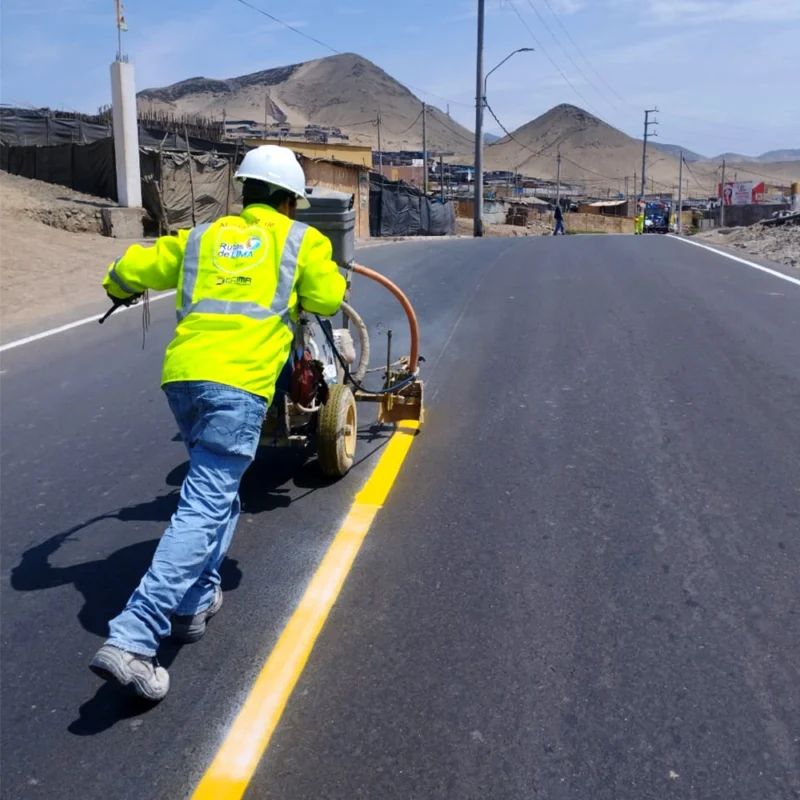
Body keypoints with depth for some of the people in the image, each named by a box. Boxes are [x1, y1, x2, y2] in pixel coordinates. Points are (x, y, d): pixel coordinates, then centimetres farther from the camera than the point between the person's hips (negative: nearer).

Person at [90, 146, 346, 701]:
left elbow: (128, 270, 23)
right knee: (205, 508, -8)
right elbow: (328, 299, 10)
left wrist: (123, 289, 46)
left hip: (182, 373, 6)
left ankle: (196, 601, 26)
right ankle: (132, 639, -16)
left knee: (217, 488, 26)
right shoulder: (300, 238, 14)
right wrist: (323, 273, 31)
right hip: (238, 382, -6)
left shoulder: (201, 237, 23)